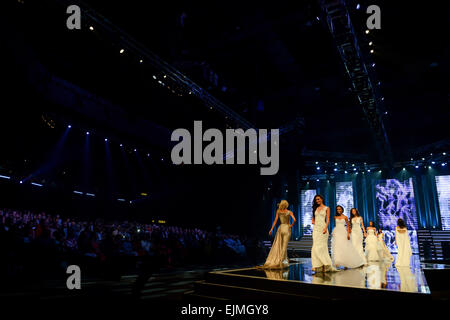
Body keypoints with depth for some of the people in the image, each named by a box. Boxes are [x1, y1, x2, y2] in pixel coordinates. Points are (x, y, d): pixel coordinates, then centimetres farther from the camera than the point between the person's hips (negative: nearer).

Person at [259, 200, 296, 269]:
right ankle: (280, 261, 2)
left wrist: (271, 229, -2)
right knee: (284, 246, 4)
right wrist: (291, 225, -2)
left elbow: (275, 220, -4)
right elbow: (294, 220, -19)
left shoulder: (278, 211, 0)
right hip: (287, 228, -2)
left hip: (280, 228, 2)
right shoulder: (289, 212, -5)